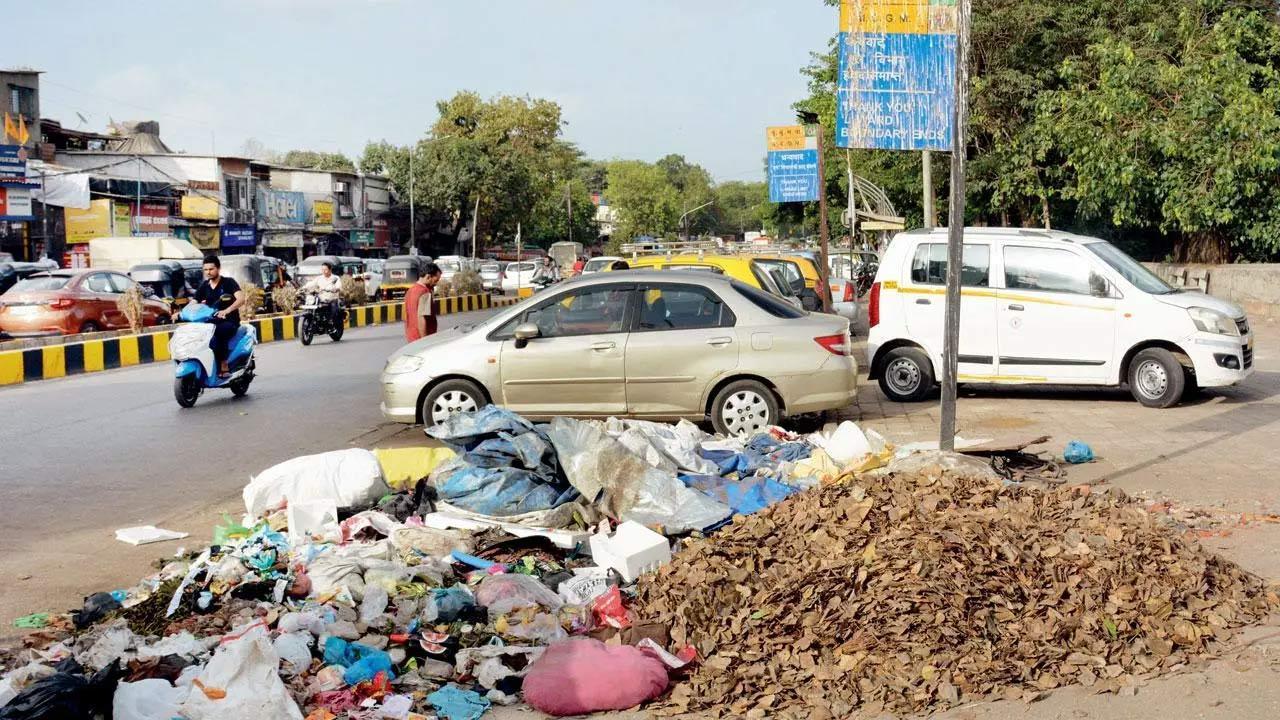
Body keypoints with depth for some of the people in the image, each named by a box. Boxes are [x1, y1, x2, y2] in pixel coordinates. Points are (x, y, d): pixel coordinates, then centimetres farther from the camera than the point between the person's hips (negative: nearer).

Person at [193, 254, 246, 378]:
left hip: (229, 321, -5)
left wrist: (226, 311, -37)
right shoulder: (204, 286, 12)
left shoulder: (229, 282, -4)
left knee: (218, 333, -36)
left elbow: (241, 299, -20)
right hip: (211, 321, 5)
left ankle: (224, 367, -31)